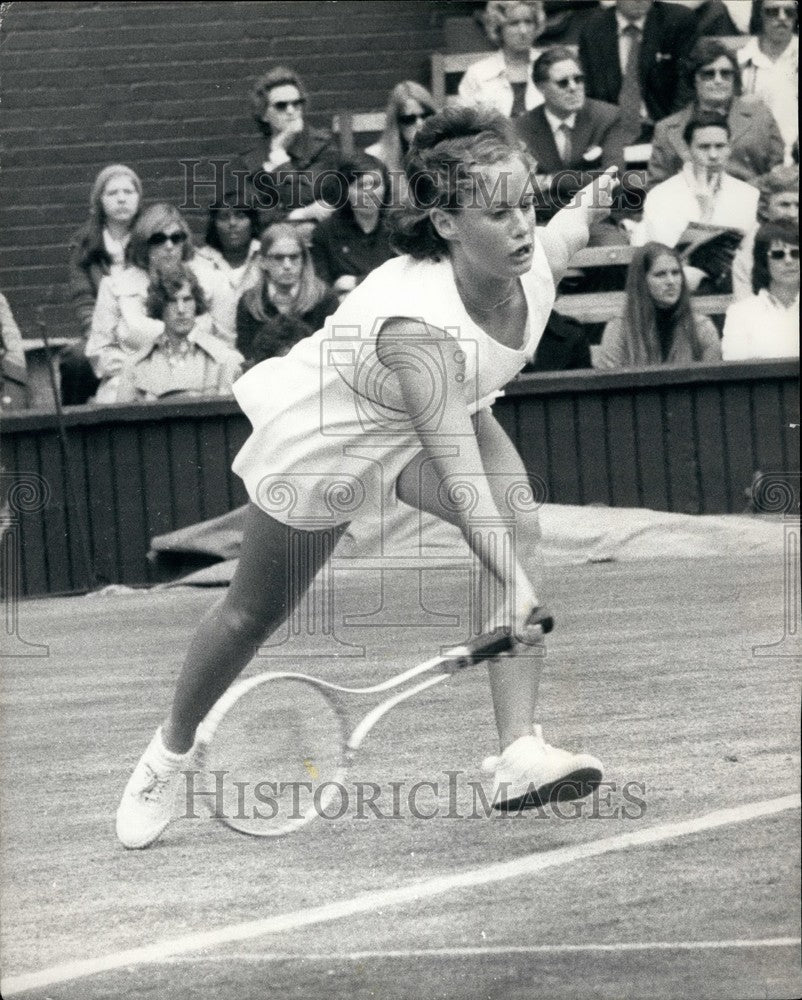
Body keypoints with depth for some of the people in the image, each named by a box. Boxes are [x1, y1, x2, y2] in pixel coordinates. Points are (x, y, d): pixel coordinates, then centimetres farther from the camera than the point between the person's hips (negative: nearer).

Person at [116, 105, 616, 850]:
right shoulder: (416, 321, -45)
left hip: (444, 409, 5)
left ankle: (520, 756, -29)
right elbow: (456, 469, -52)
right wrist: (513, 583, -60)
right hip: (321, 430, -5)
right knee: (254, 614, 14)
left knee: (519, 520, -26)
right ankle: (172, 750, 44)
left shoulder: (537, 262, -25)